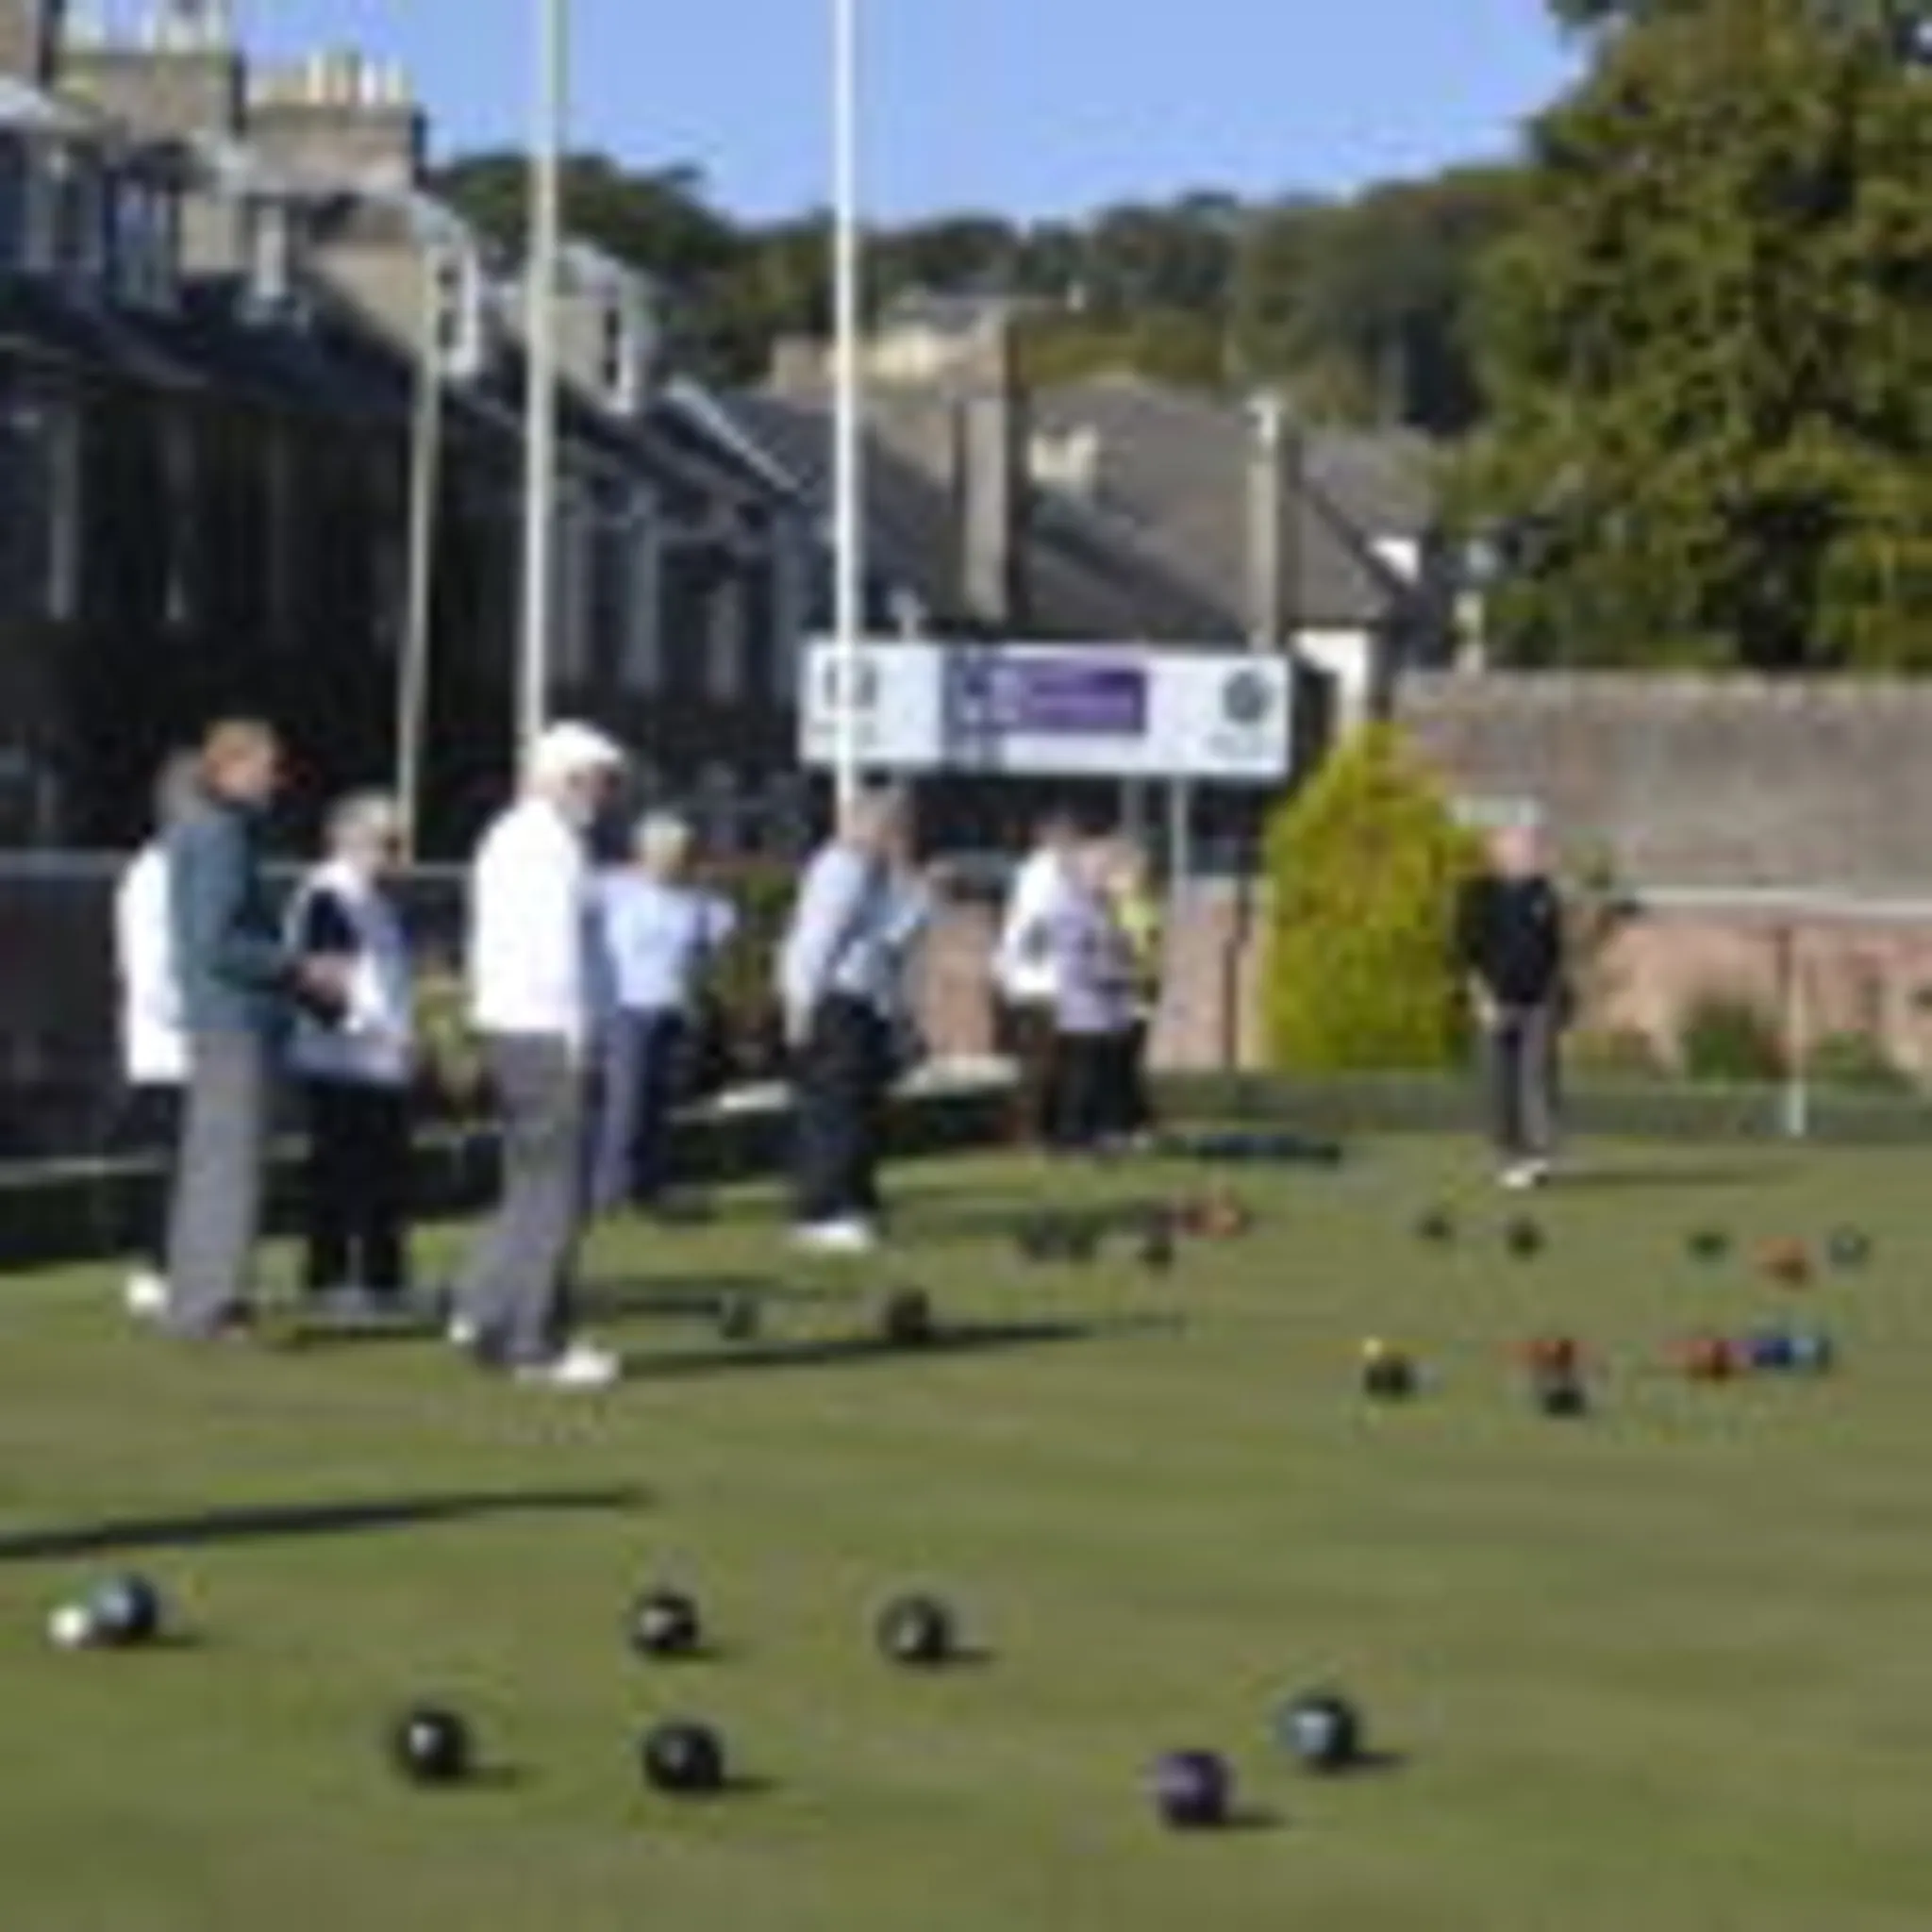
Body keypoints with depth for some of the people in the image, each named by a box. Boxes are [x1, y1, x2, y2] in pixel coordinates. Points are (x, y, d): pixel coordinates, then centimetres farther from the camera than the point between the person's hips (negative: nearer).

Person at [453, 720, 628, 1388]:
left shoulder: (504, 838, 17)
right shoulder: (552, 844, -14)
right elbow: (557, 950, -18)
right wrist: (575, 1039, -15)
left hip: (503, 1025, 10)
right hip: (545, 1032, -10)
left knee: (531, 1183, 16)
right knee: (554, 1189, -5)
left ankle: (482, 1312, 14)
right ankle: (535, 1343, -3)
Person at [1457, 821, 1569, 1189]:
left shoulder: (1544, 893, 8)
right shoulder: (1480, 895, -2)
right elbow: (1468, 953, -3)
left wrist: (1557, 997, 10)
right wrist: (1484, 1000, -11)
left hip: (1540, 1003, 2)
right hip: (1499, 1003, -2)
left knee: (1538, 1073, -10)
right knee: (1502, 1083, 0)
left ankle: (1540, 1154, -14)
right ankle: (1509, 1160, 6)